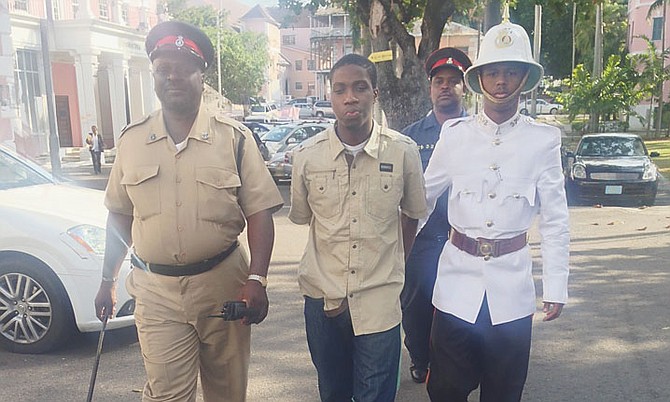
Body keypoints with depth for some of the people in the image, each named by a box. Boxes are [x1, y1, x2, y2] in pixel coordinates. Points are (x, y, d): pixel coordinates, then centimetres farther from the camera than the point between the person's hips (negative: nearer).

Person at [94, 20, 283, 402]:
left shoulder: (234, 137, -4)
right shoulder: (132, 140, 4)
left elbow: (259, 213, -7)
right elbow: (120, 216, 12)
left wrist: (257, 278, -16)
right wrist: (108, 279, 13)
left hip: (222, 283, -1)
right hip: (156, 290, 1)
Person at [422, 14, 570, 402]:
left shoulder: (543, 139, -3)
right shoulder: (455, 134, -1)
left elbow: (555, 220, 0)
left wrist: (557, 287, 1)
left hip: (512, 284, 0)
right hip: (458, 279, 1)